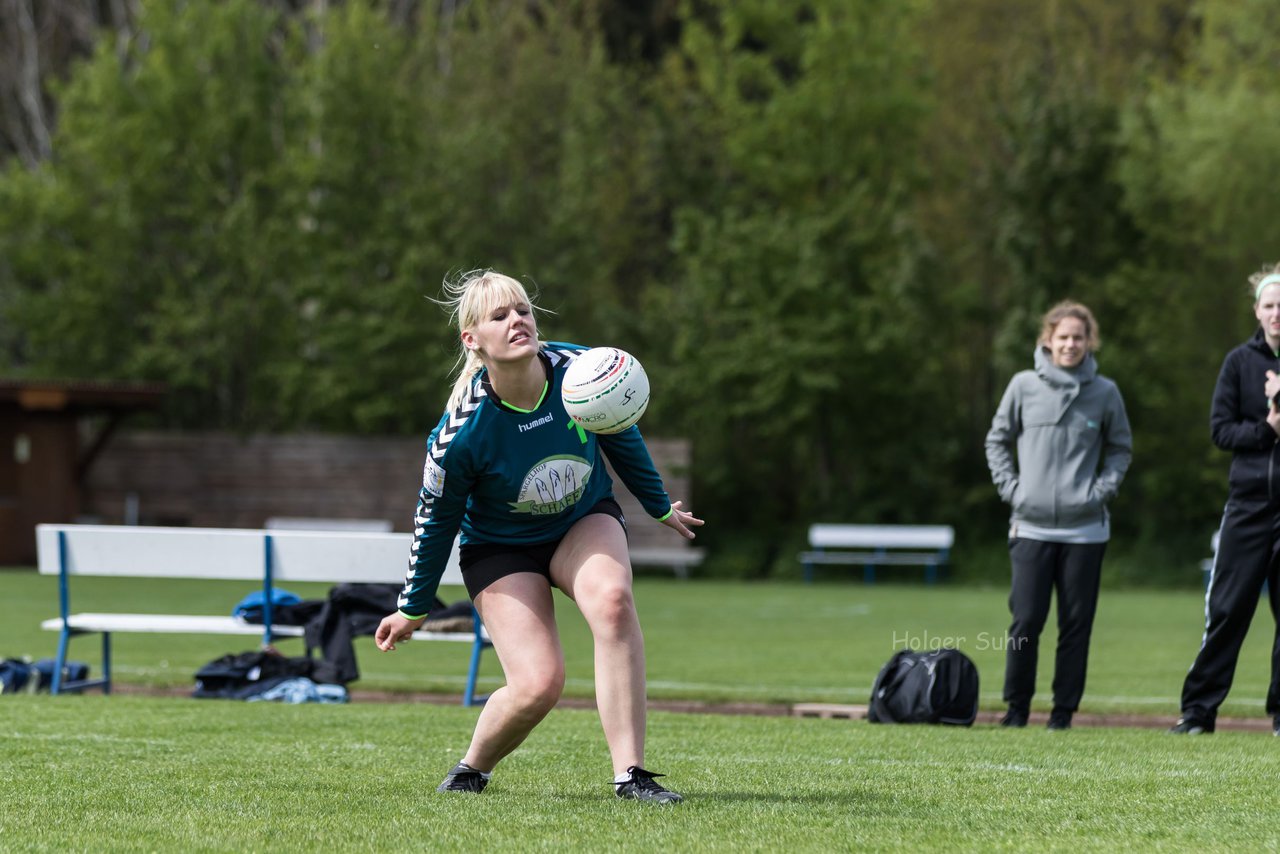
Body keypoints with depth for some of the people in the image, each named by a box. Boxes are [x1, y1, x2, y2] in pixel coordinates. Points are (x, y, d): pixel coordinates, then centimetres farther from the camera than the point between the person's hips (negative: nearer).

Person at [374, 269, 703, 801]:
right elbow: (435, 522, -11)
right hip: (500, 548, -3)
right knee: (538, 684, -19)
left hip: (586, 522, 3)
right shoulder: (459, 435, -29)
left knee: (611, 599, -31)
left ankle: (630, 774, -29)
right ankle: (472, 769, 15)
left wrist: (660, 507, 16)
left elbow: (621, 437, 2)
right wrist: (413, 610, 1)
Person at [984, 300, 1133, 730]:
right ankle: (1017, 706, 8)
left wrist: (1103, 488, 0)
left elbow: (1121, 448, 14)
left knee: (1077, 623, 2)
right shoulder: (1024, 386, 2)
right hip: (1031, 526, -1)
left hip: (1085, 529, 1)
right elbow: (998, 440, 12)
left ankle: (1064, 709, 10)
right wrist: (1010, 487, 1)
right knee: (1026, 620, -4)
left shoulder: (1105, 393, 3)